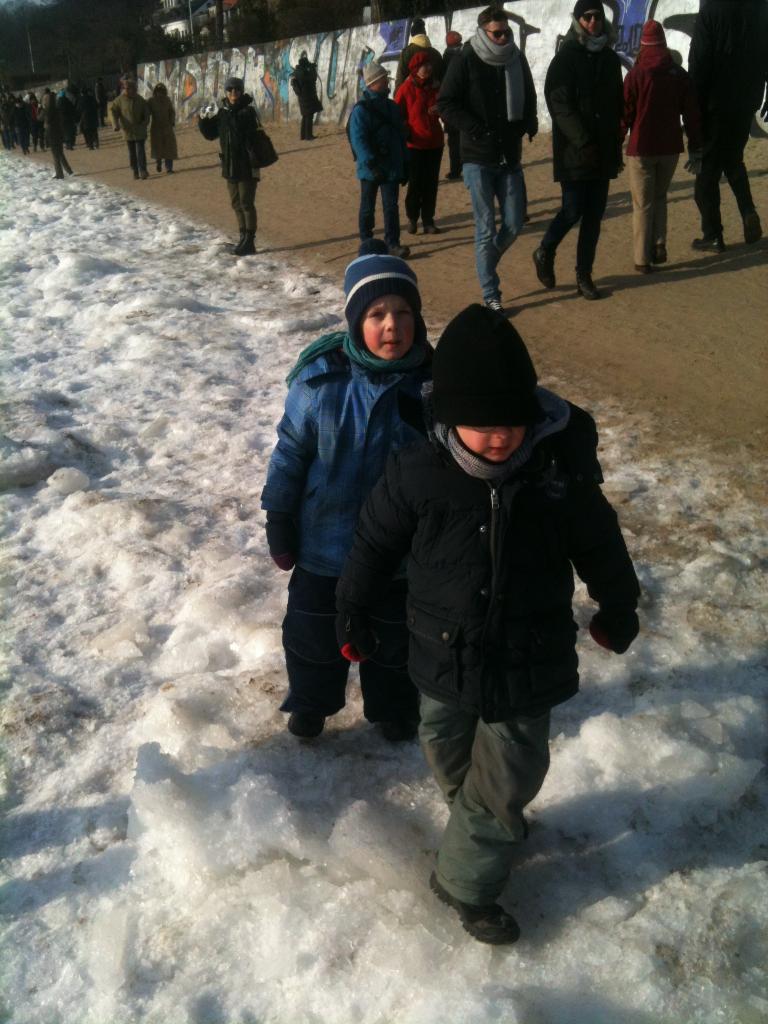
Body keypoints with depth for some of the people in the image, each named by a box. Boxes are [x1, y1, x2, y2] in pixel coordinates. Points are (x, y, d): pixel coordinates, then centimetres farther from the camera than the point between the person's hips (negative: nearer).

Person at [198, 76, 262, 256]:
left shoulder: (248, 111, -10)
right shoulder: (221, 113, 8)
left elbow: (257, 140, -15)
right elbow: (210, 135, 15)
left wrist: (255, 164, -21)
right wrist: (204, 119, -2)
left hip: (247, 166, -6)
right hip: (230, 166, 7)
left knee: (246, 203, -5)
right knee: (236, 203, 13)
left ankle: (249, 241, 0)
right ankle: (243, 237, 24)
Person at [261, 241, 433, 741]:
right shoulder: (319, 379, -18)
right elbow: (291, 454, -6)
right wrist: (279, 524, -1)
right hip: (324, 547, 0)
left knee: (396, 636, 22)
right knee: (313, 630, 21)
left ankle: (394, 708, 49)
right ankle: (310, 702, 49)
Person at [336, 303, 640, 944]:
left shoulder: (560, 465, -17)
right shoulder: (418, 472, -19)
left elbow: (598, 543, 0)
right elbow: (375, 543, -3)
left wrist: (617, 609, 15)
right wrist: (354, 614, 9)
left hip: (530, 658, 0)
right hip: (445, 656, 1)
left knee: (511, 777, 10)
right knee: (453, 762, 22)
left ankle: (487, 832, 41)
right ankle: (464, 881, 48)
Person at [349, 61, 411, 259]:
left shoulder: (392, 107, 10)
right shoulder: (361, 109, -10)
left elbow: (401, 137, 14)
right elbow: (358, 140, -18)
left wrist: (405, 164, 11)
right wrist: (371, 164, -27)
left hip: (391, 167, 4)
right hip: (370, 168, -4)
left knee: (391, 206, 0)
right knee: (367, 207, 9)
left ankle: (392, 244, 2)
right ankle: (366, 242, 21)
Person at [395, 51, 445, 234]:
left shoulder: (434, 87, 7)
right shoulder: (405, 89, -7)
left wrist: (439, 108, -3)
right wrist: (405, 135, -10)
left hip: (434, 143, 4)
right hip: (414, 144, -4)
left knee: (431, 184, 4)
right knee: (415, 184, 2)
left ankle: (428, 220, 11)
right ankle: (412, 218, 19)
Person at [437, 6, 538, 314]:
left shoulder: (517, 59, 8)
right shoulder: (466, 61, -6)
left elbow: (528, 99, 20)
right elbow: (445, 104, -7)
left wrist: (529, 123, -2)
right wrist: (477, 130, -18)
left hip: (510, 157, 4)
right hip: (478, 158, -4)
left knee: (514, 224, 4)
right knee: (486, 228, -2)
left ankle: (486, 265, 31)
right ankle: (490, 295, 6)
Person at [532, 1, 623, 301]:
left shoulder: (610, 59, 13)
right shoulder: (566, 58, -4)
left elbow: (617, 105, 18)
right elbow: (560, 106, -13)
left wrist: (616, 148, 12)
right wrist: (584, 143, -20)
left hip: (602, 152, 5)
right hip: (574, 152, -5)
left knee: (594, 215, 4)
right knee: (573, 211, -5)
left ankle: (584, 275, 12)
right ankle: (545, 253, 21)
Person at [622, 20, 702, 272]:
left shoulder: (635, 75, -9)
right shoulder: (680, 74, 3)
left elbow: (625, 115, -8)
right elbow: (692, 114, 5)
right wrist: (695, 148, 12)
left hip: (642, 149, -4)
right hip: (670, 148, 4)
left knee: (643, 205, 3)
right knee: (660, 197, 21)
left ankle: (643, 260, 2)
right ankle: (659, 246, 9)